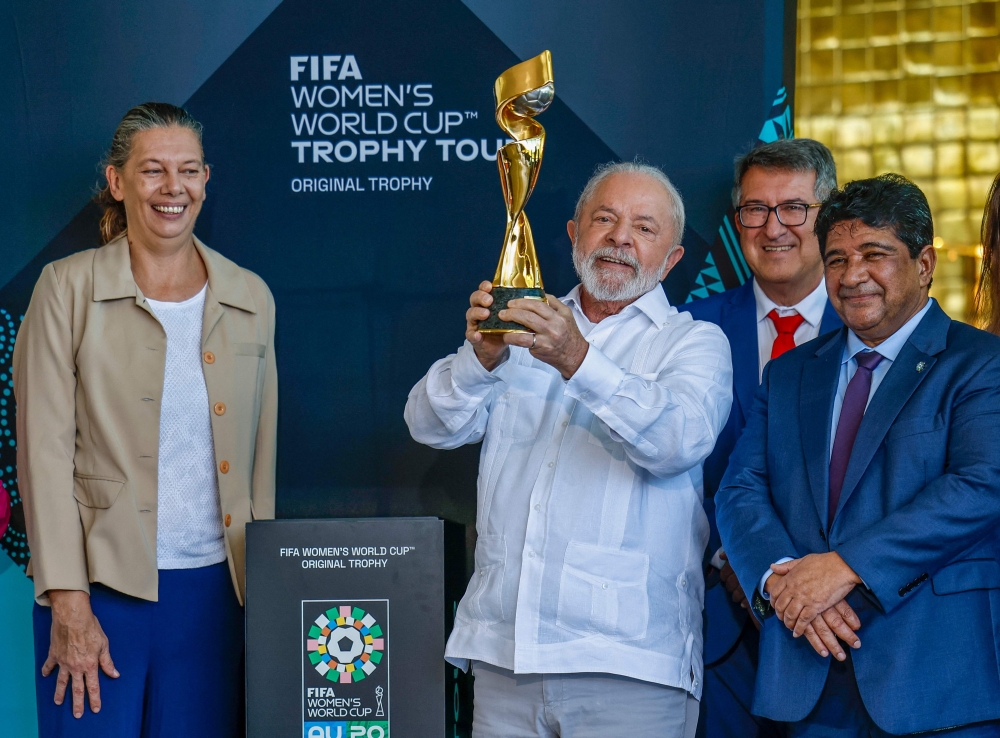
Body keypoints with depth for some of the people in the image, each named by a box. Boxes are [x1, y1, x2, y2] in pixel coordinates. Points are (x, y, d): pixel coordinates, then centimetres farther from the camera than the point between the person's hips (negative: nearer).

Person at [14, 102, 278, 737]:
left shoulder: (250, 298, 10)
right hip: (102, 587, -3)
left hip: (214, 588, 3)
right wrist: (68, 603, -11)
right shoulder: (69, 288, 1)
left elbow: (261, 454, 13)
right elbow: (45, 451, -4)